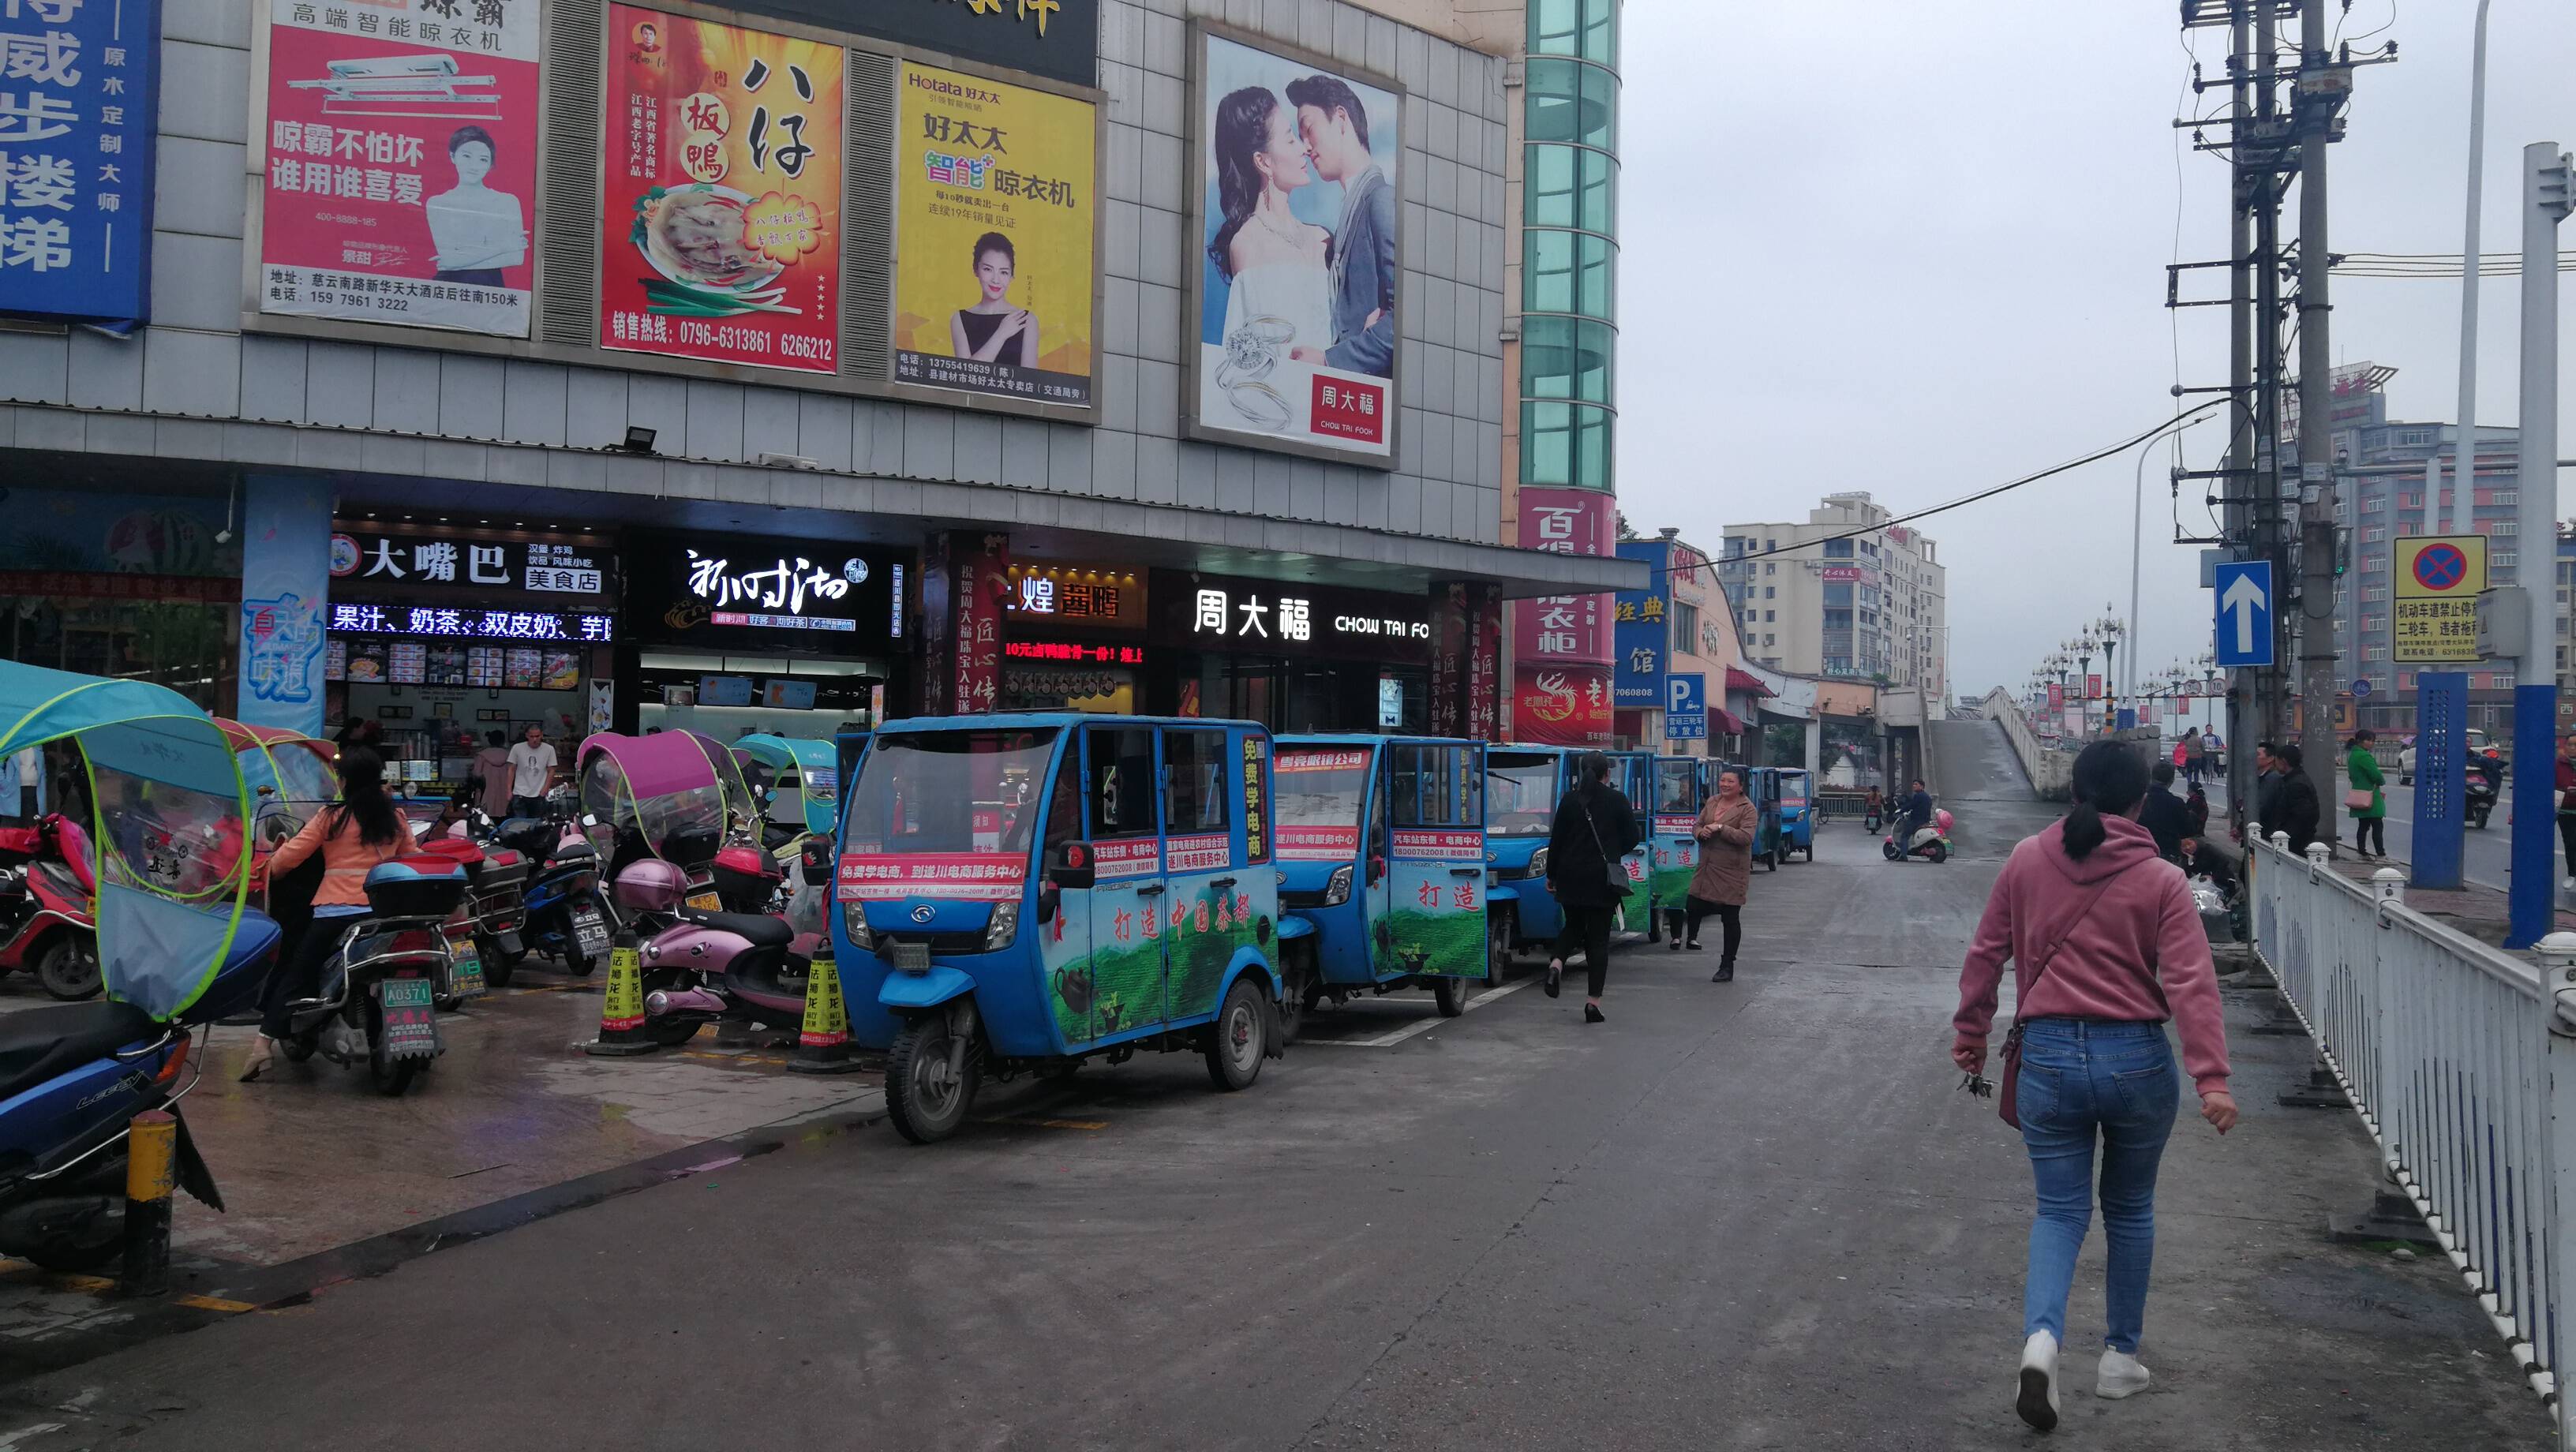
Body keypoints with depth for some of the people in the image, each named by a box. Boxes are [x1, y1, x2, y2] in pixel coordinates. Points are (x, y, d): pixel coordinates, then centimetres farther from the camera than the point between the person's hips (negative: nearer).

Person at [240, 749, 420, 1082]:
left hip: (334, 913, -2)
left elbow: (289, 856, -1)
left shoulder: (331, 818, 0)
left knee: (296, 976, 7)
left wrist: (271, 868, 21)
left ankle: (264, 1041, -1)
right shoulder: (395, 820, 8)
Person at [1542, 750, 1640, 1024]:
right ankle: (1593, 1000, 0)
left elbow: (1557, 840, 2)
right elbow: (1632, 838, -2)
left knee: (1574, 926, 21)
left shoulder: (1569, 800, 0)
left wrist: (1551, 875, 11)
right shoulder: (1617, 800, -5)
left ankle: (1556, 963, -8)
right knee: (1599, 937, 3)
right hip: (1602, 878, -2)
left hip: (1571, 877, 2)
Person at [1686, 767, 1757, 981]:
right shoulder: (1712, 802, 11)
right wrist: (1701, 832, -7)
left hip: (1731, 872, -6)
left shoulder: (1747, 809, -9)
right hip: (1706, 868, 6)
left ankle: (1727, 967, 10)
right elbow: (1696, 825, 16)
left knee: (1730, 919, 2)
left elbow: (1746, 837, -20)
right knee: (1695, 907, 4)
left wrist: (1720, 828, -24)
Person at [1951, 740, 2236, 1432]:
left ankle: (2041, 1337, -16)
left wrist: (1970, 1033, 18)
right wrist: (2211, 1077, -16)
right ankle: (2121, 1357, 26)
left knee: (2060, 1210, 9)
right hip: (2137, 1059, -1)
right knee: (2129, 1209, 19)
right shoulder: (2161, 881, -5)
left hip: (2048, 1056, 1)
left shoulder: (2026, 861, 1)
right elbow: (2192, 983, -13)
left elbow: (1986, 955, 7)